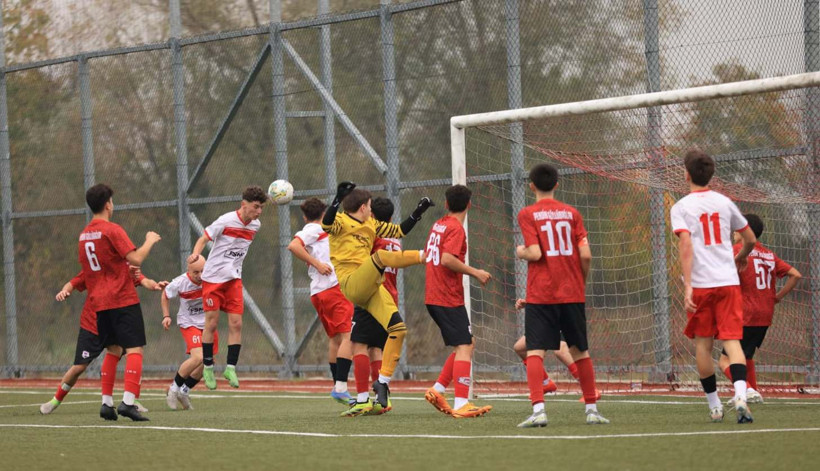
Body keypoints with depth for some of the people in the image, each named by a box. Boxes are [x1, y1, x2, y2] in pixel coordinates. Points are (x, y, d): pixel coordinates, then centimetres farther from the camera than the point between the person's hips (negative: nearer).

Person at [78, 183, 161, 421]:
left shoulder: (84, 235, 12)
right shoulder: (112, 230, -12)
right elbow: (136, 259, -18)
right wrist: (150, 241, -1)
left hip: (98, 302, 7)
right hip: (123, 299, -7)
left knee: (112, 351, 16)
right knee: (134, 350, -8)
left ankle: (107, 403, 12)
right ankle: (128, 402, -21)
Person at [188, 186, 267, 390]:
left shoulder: (255, 225, 3)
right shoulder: (226, 221, -14)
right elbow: (204, 238, -11)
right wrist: (196, 253, -29)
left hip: (234, 279, 5)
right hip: (213, 277, -5)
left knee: (236, 323, -6)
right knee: (211, 323, -2)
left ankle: (231, 368, 1)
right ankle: (208, 367, 11)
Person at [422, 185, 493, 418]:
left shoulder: (438, 225, 14)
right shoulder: (456, 228, -12)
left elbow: (427, 256, 23)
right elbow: (447, 259, -23)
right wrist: (475, 272, -15)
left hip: (433, 298, 9)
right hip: (449, 298, -9)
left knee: (467, 343, 16)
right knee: (464, 347, -11)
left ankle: (437, 390, 10)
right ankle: (461, 404, -21)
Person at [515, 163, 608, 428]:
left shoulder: (528, 214, -3)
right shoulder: (571, 213, 6)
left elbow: (535, 253, -14)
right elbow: (585, 255, -2)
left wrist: (521, 252, 8)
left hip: (540, 294, -3)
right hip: (572, 294, 3)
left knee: (535, 351, -5)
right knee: (580, 350, 13)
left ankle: (538, 409, -20)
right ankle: (592, 409, 16)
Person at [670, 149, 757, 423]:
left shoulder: (681, 207, -1)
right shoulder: (724, 203, 10)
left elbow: (686, 245, -15)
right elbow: (750, 239, 17)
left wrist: (687, 286, -18)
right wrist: (741, 257, 39)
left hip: (701, 285, -2)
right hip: (729, 281, 2)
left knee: (703, 344, 11)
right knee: (732, 340, -3)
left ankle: (714, 406, 14)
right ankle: (740, 395, -26)